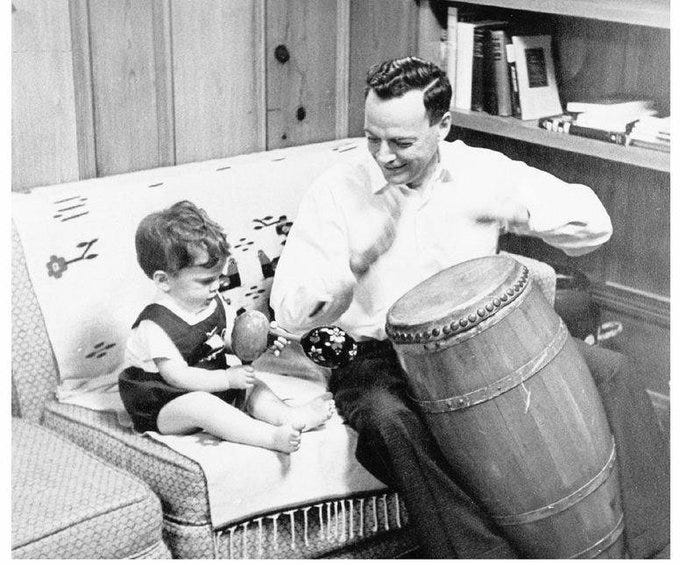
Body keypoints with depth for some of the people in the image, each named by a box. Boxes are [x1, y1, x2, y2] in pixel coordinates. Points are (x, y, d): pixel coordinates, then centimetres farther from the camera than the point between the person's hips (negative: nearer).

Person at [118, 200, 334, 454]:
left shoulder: (212, 303, 1)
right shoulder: (154, 325, -25)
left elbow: (222, 339, 16)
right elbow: (176, 376, -28)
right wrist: (227, 379, -31)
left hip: (210, 389, 9)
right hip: (160, 408, -9)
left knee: (252, 386, -3)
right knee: (199, 404, -34)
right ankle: (274, 436, -45)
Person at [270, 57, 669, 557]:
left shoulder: (481, 169, 1)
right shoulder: (336, 192, -6)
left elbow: (595, 224, 3)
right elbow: (291, 315, -9)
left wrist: (515, 208, -15)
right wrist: (357, 260, -26)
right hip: (385, 359, -2)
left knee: (611, 372, -17)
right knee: (388, 420, -37)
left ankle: (642, 537, -10)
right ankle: (487, 555, -29)